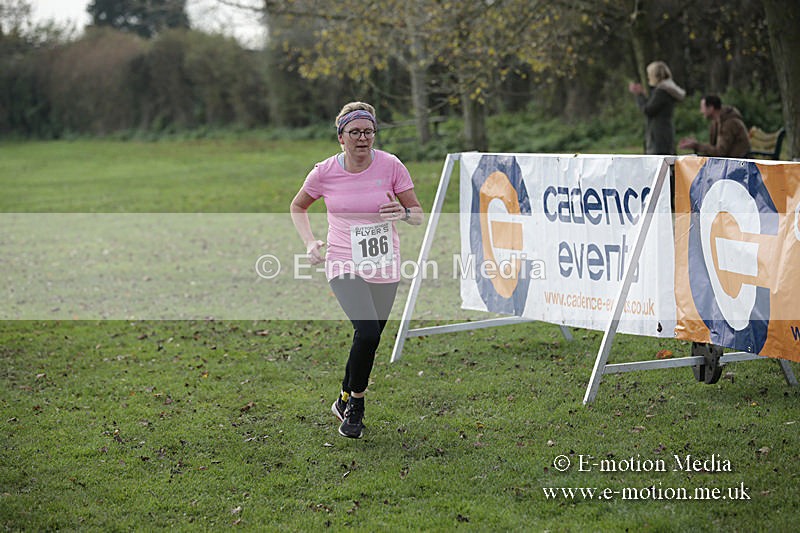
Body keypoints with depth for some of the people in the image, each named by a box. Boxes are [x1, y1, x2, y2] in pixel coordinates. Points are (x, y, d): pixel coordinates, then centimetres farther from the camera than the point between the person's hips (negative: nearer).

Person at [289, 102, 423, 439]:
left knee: (368, 341, 10)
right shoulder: (325, 172, -5)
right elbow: (297, 207, 14)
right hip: (344, 267, -2)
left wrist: (404, 213, -22)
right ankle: (355, 404, -2)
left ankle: (345, 403, 36)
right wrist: (310, 242, -1)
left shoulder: (390, 166, -6)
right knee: (367, 332, -23)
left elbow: (418, 215, 1)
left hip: (384, 269, 2)